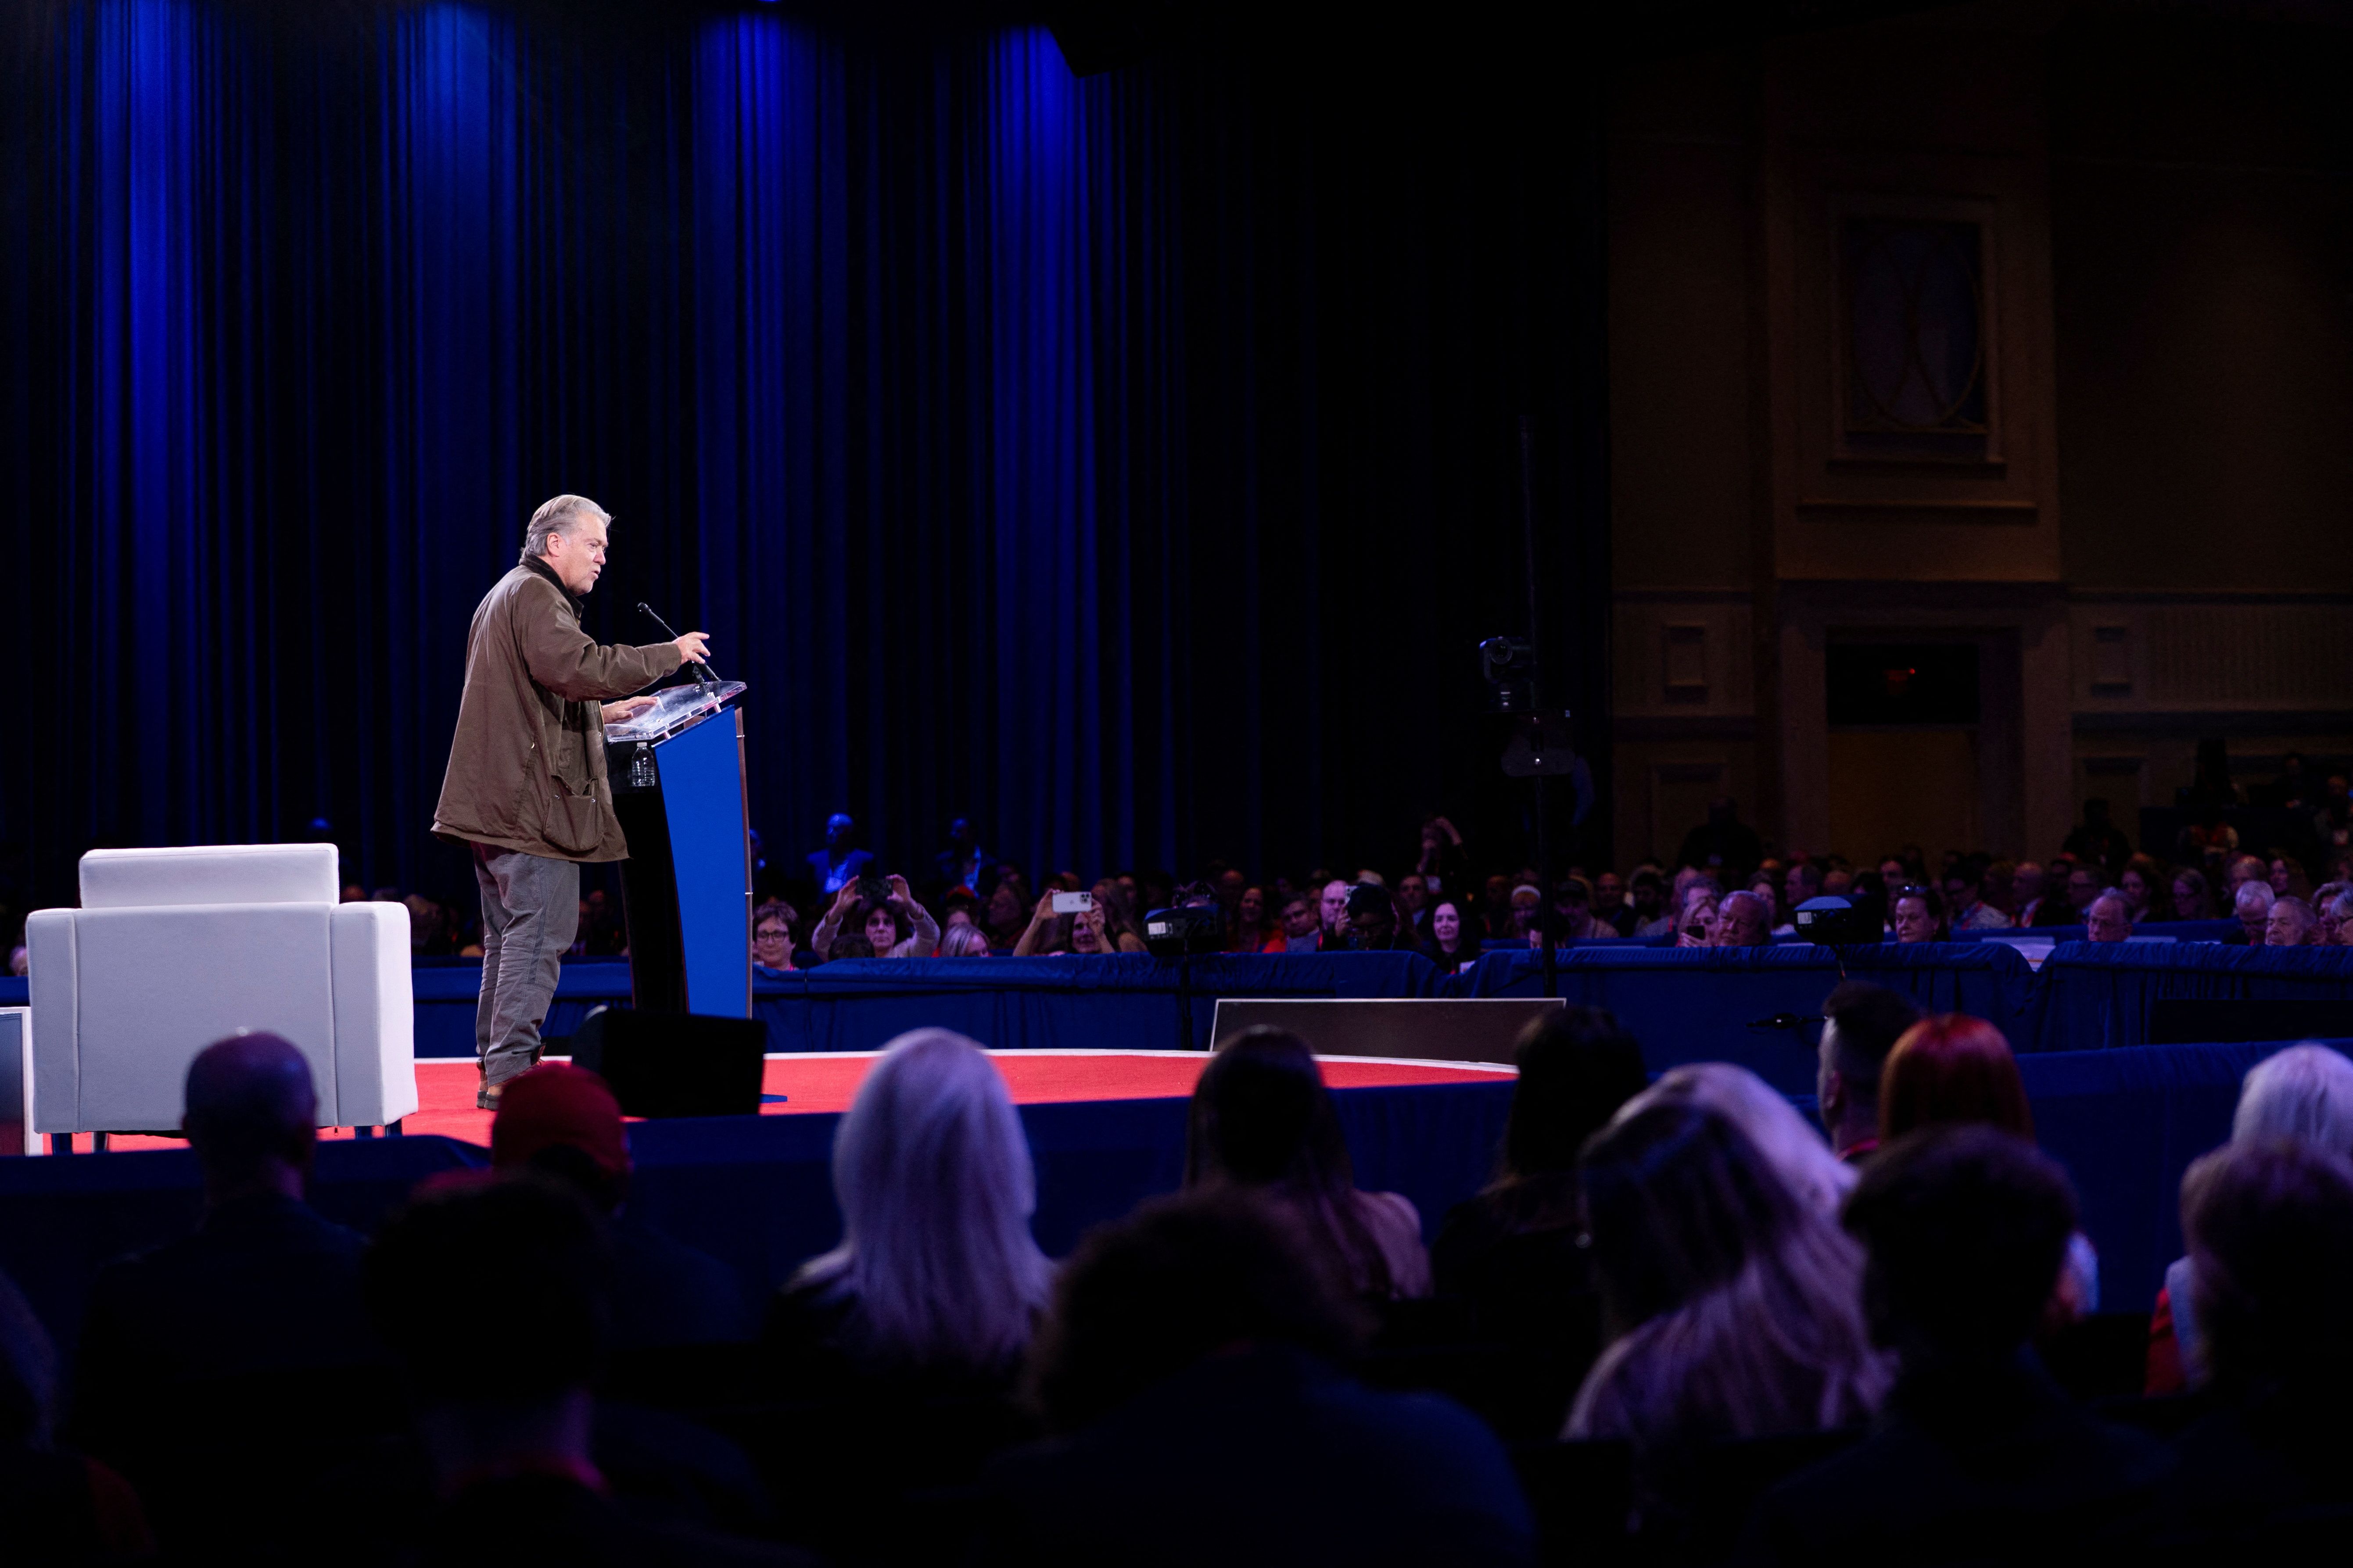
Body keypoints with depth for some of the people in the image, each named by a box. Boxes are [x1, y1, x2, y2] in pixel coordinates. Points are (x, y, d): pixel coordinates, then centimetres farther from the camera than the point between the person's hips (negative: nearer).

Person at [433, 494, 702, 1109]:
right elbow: (577, 667, -25)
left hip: (496, 800, 11)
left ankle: (496, 1069, 15)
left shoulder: (506, 596, 25)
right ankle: (511, 1070, -14)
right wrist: (669, 655, -16)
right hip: (530, 801, -11)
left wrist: (600, 713, 25)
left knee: (510, 936, 13)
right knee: (540, 931, -11)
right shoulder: (535, 597, -10)